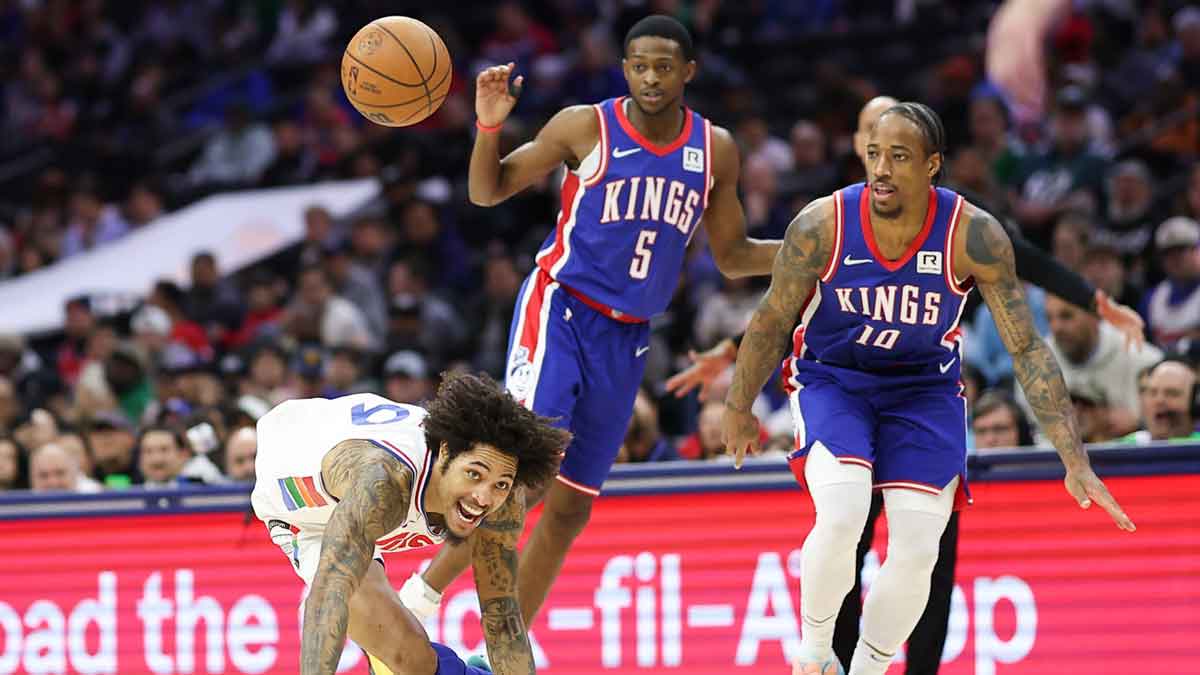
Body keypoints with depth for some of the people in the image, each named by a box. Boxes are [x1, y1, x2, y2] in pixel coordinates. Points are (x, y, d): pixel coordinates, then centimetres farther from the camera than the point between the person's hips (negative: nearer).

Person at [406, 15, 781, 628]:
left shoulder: (714, 151, 4)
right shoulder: (586, 128, -7)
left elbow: (731, 255, 14)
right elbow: (486, 192, 1)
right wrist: (489, 125, -18)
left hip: (626, 340, 5)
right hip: (560, 310, -5)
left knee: (570, 508, 6)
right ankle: (422, 595, -12)